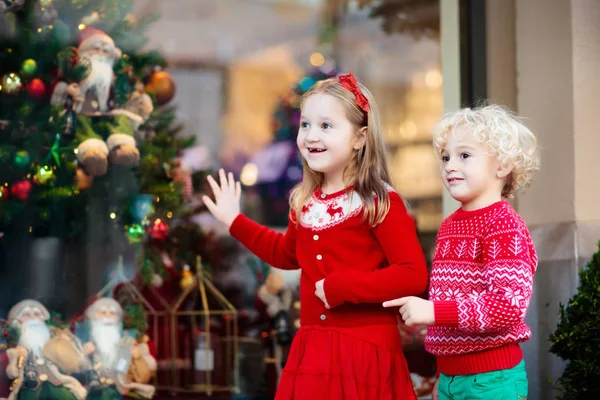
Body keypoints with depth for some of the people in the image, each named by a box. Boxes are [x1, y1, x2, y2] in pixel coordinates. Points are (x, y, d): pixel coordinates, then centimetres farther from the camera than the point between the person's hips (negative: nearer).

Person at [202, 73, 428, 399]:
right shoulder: (305, 203, 8)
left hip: (366, 351, -6)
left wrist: (339, 287, -21)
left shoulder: (380, 203, -12)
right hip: (312, 350, 6)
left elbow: (414, 275, -19)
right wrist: (235, 221, 26)